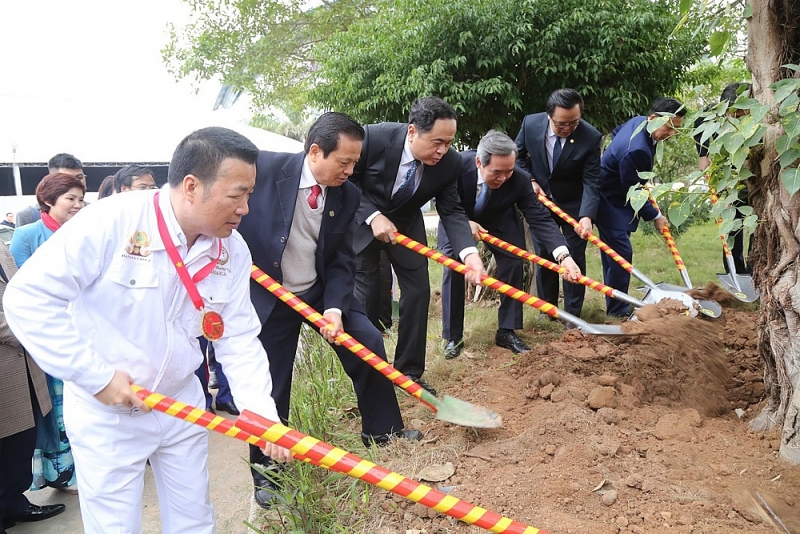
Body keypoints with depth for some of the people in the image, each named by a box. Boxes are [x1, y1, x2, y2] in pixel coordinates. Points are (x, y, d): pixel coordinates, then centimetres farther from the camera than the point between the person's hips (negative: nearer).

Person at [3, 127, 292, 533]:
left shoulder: (233, 250, -8)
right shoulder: (112, 221, -24)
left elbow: (238, 339, -4)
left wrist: (263, 413, -15)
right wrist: (95, 376, -20)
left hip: (182, 404, 5)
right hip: (106, 412, -4)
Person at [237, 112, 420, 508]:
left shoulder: (347, 195, -8)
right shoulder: (265, 168, -19)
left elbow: (342, 261, -5)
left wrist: (335, 307, -18)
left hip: (322, 291, 3)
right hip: (267, 296, -3)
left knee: (369, 342, -5)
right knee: (268, 387, 3)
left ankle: (382, 431, 19)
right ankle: (267, 476, 25)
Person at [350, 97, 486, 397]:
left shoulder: (450, 162, -21)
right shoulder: (374, 138, -30)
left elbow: (451, 211, -16)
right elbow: (347, 180, -17)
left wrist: (470, 253, -33)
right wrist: (373, 216, -28)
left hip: (406, 224, 3)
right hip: (362, 221, -3)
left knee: (418, 292, -1)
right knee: (366, 297, -2)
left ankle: (409, 371, 14)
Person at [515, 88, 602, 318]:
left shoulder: (591, 137, -23)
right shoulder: (530, 124, -17)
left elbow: (591, 182, -21)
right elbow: (517, 155, 2)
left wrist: (587, 216, -35)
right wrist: (529, 181, -12)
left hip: (574, 206, -2)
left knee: (574, 259, 1)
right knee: (543, 256, 10)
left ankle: (573, 316, 13)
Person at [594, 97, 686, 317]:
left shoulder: (638, 121, -2)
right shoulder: (636, 150, -32)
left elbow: (615, 132, 22)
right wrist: (655, 216, -10)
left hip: (615, 199, 11)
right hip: (610, 203, -11)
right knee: (621, 253, -11)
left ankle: (615, 307, 24)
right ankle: (617, 311, -1)